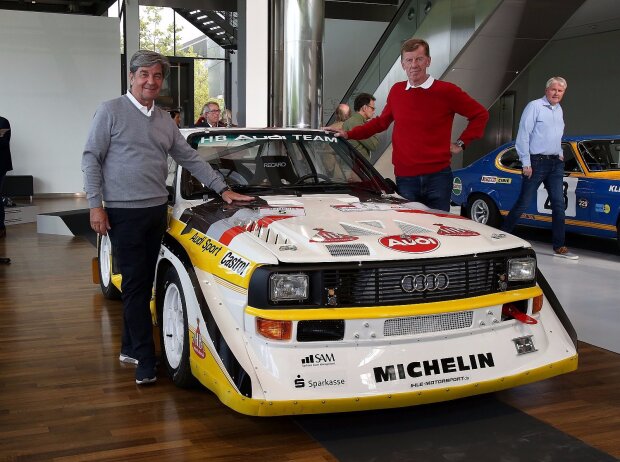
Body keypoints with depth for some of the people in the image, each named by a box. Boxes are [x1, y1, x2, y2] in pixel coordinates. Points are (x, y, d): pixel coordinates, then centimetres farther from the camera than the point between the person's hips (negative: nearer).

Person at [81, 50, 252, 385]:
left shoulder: (165, 121, 14)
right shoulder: (111, 111, -3)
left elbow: (190, 159, 17)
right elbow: (91, 159, -5)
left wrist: (222, 189, 11)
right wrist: (95, 205, -11)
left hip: (156, 211, 6)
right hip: (124, 212, -6)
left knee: (143, 283, 10)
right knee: (135, 284, -5)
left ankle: (130, 347, 22)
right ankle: (145, 361, -1)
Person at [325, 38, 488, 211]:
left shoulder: (446, 91, -3)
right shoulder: (396, 91, 8)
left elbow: (480, 114, 6)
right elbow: (381, 122, 22)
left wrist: (461, 143, 1)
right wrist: (349, 134, 15)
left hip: (437, 177, -3)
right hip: (405, 178, 3)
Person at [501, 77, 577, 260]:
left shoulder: (559, 110, 15)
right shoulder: (534, 106, -8)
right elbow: (523, 135, -13)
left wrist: (560, 154, 15)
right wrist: (526, 163, -15)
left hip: (556, 164, 7)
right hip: (537, 162, -7)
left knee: (559, 204, 2)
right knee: (523, 203, -3)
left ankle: (559, 247, 6)